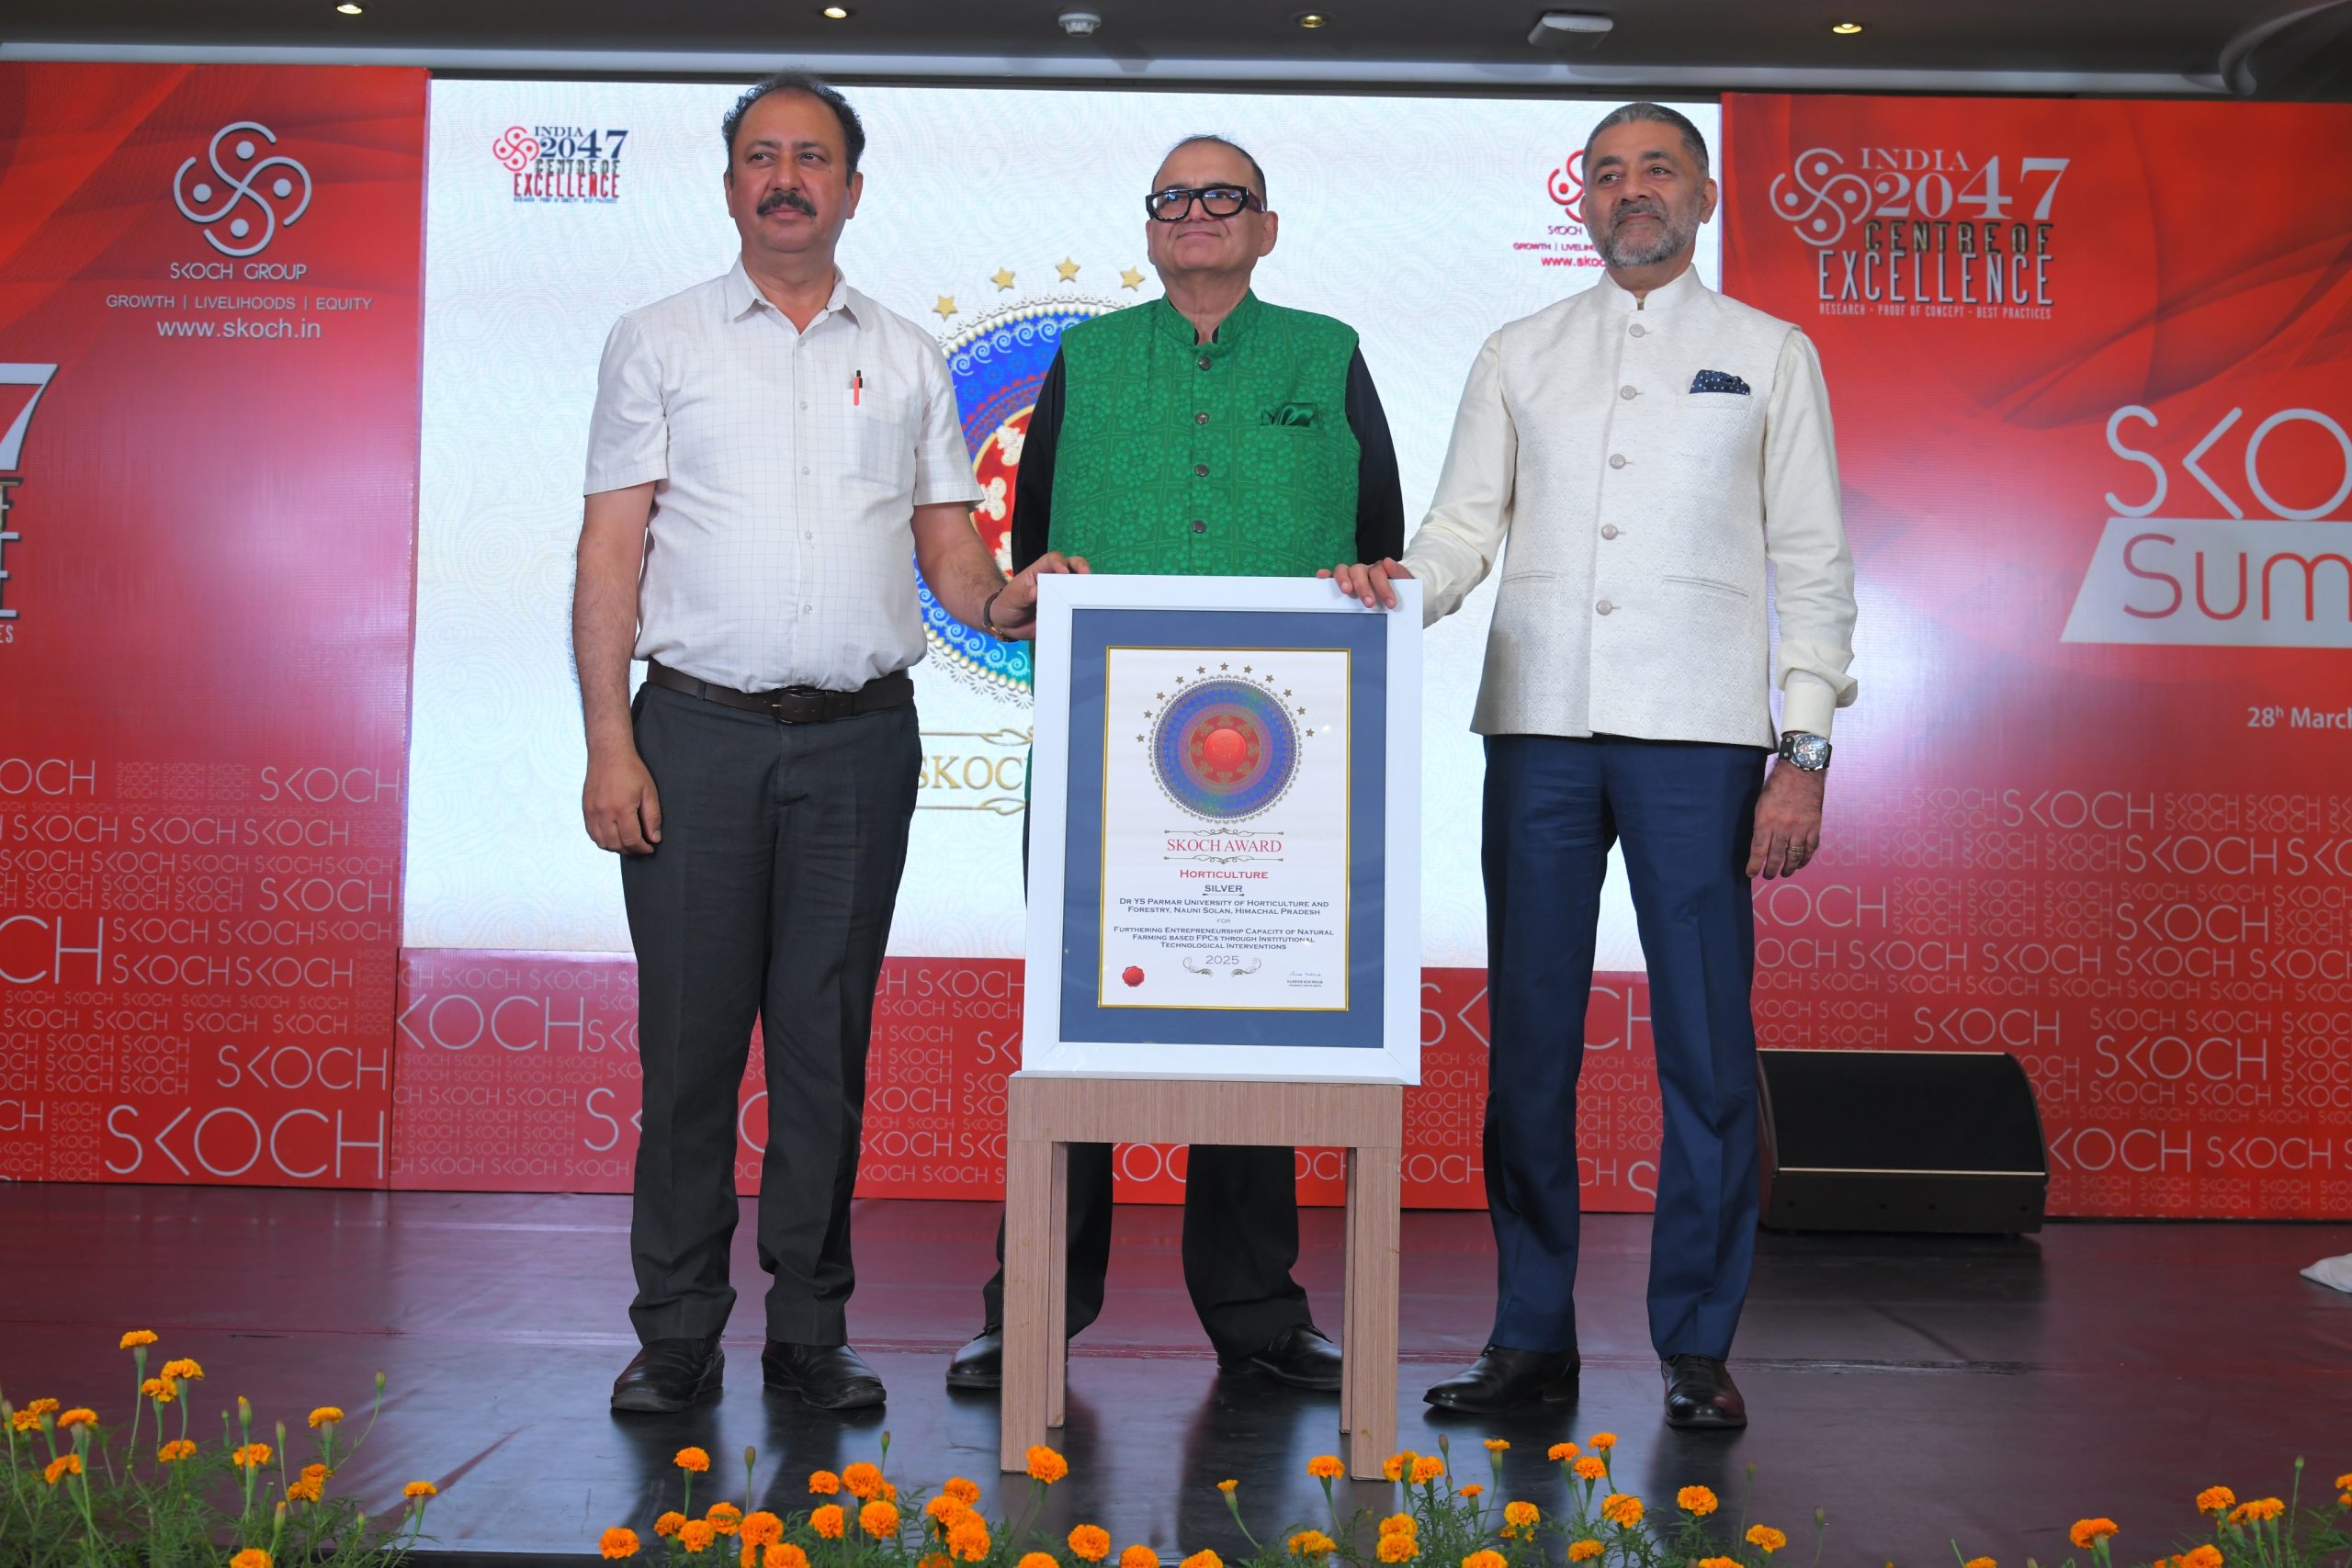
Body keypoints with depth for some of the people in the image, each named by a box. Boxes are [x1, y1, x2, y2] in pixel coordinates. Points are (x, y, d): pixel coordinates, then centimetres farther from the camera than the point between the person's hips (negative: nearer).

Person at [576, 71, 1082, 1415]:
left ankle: (812, 1329, 15)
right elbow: (612, 550, 2)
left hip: (862, 738, 2)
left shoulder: (908, 358, 14)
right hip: (700, 731, -1)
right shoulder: (659, 343, 8)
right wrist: (609, 741, -8)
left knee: (829, 1037, 5)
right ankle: (679, 1333, 10)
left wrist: (1004, 599, -11)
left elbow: (949, 547, 12)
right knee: (690, 1034, -1)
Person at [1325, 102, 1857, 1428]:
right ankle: (1533, 1336, 13)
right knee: (1529, 1037, 3)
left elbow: (1813, 564, 6)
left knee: (1708, 1045, -1)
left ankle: (1698, 1344, 11)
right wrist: (1398, 590, -12)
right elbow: (1465, 526, 11)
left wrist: (1806, 752, -2)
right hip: (1540, 724, 2)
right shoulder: (1520, 357, 17)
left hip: (1698, 733, -2)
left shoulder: (1770, 354, 11)